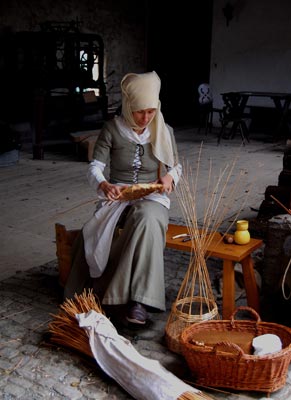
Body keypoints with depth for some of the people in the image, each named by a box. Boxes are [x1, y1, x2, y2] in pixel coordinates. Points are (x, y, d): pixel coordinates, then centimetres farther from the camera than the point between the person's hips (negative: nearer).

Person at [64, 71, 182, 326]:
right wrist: (104, 185, -31)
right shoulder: (112, 129, -2)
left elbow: (177, 166, 16)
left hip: (152, 198, 0)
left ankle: (139, 301, -36)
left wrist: (170, 177, -9)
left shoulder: (164, 131, 4)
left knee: (148, 220, -37)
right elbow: (95, 168, -8)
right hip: (117, 197, 0)